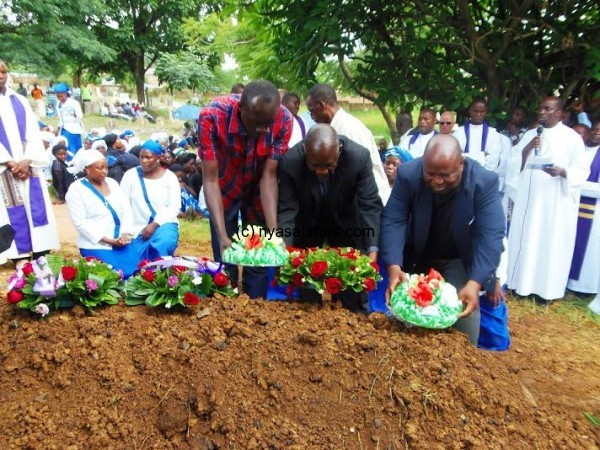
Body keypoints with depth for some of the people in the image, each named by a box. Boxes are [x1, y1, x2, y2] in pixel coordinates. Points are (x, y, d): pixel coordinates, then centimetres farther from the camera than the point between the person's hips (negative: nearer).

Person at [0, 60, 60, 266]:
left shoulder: (20, 101, 13)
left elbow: (32, 131, 5)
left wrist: (27, 160, -10)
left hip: (27, 165, 3)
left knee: (36, 207, 1)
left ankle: (41, 253, 5)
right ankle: (19, 256, 2)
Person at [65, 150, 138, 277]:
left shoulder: (112, 183, 12)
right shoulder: (76, 189, -5)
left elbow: (126, 209, 7)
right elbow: (80, 223, -12)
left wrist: (125, 233, -11)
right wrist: (109, 240, -17)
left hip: (120, 241, 5)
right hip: (95, 244, -5)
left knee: (136, 269, -11)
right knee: (121, 273, -21)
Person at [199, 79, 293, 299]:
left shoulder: (284, 120, -27)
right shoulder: (212, 116, -32)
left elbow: (269, 175, -23)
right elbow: (210, 179, -30)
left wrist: (273, 230, -32)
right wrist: (222, 235, -39)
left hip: (257, 191, 1)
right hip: (224, 190, -1)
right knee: (224, 260, 4)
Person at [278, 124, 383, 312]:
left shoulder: (359, 157, -29)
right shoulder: (290, 161, -28)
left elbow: (371, 205, -27)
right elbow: (287, 210, -24)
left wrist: (373, 250, -37)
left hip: (345, 223, 0)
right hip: (306, 224, 1)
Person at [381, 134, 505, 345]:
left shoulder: (484, 182, -26)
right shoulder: (408, 174, -23)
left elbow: (491, 235, -28)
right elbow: (393, 221, -22)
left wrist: (475, 282, -41)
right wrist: (394, 266, -36)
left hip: (460, 260, -1)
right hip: (417, 257, 1)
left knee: (464, 315, -8)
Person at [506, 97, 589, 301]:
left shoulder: (573, 138, -1)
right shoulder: (530, 134, 10)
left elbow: (582, 170, -3)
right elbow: (515, 163, 6)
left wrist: (562, 171, -22)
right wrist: (527, 149, -12)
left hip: (556, 202, -3)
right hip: (528, 198, 4)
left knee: (551, 243, 2)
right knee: (525, 240, 7)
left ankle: (545, 288, 13)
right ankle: (521, 281, 19)